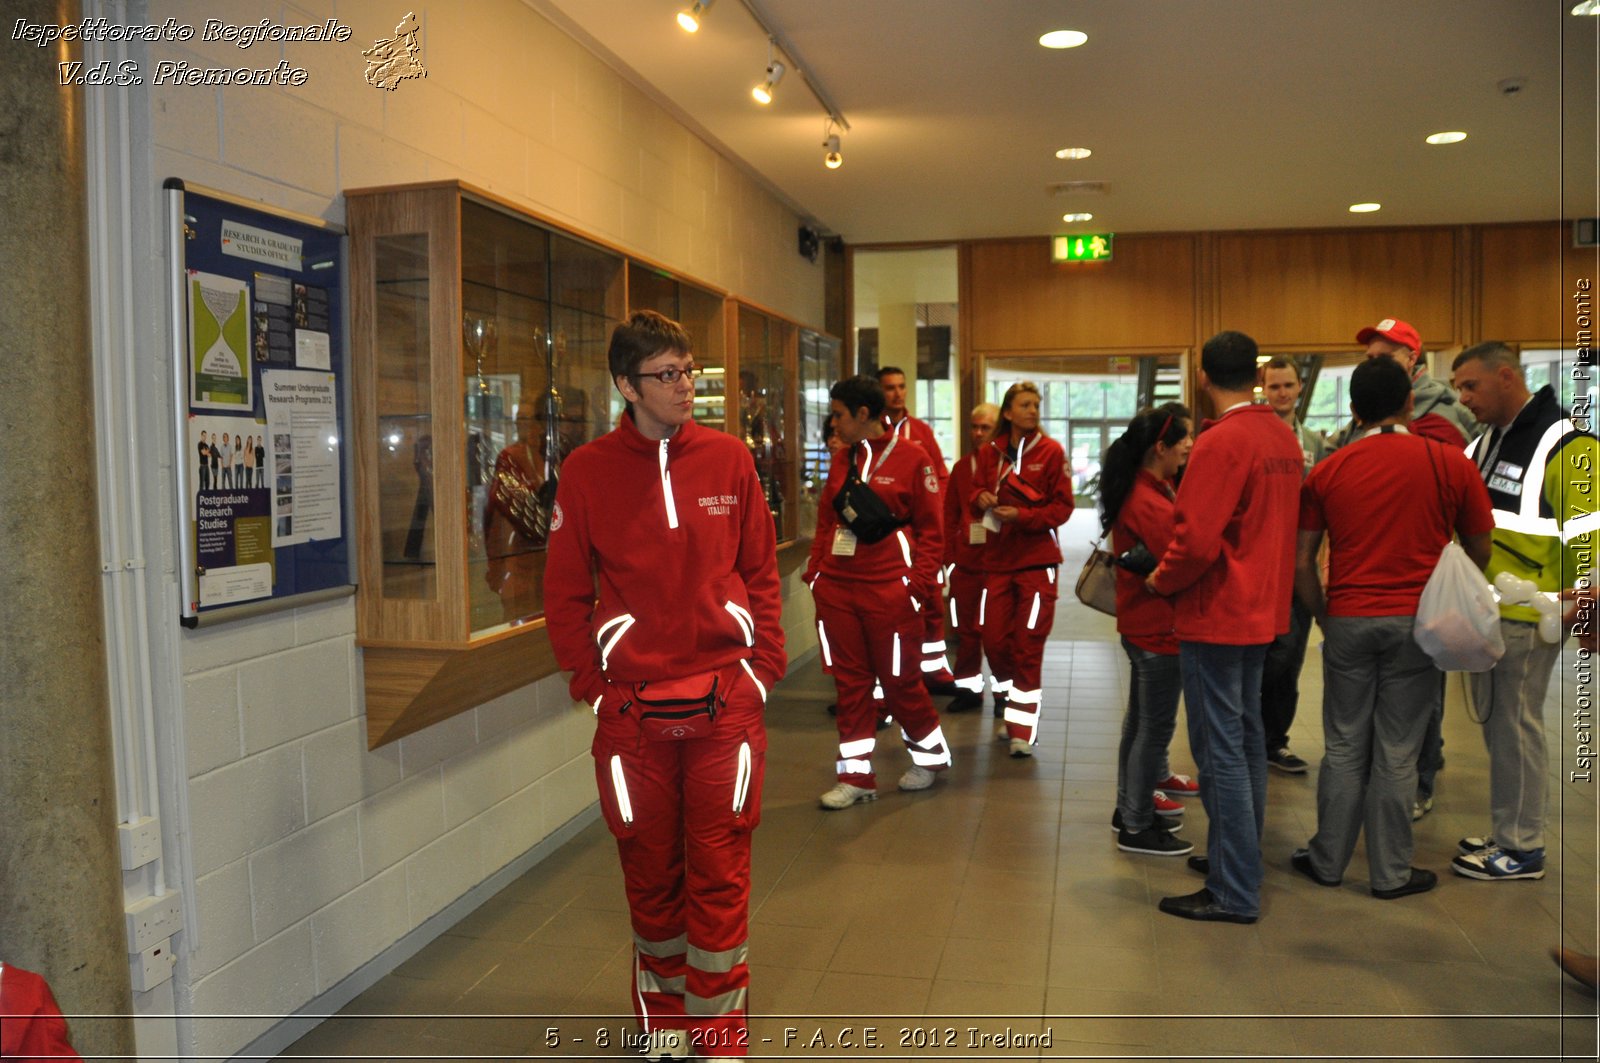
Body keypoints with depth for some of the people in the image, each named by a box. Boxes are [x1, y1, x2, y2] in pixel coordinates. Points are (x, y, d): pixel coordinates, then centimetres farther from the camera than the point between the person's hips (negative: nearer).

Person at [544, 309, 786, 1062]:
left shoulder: (729, 459, 1)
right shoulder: (587, 471, -2)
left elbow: (761, 570, 7)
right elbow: (565, 592, 3)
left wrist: (764, 664, 1)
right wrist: (590, 680, -2)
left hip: (725, 701, 0)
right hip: (632, 710, 0)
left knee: (719, 876, 4)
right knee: (651, 873, 14)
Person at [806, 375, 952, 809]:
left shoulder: (911, 457, -6)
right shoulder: (841, 460, 11)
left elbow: (930, 527, -5)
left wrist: (920, 582, -12)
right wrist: (815, 570, 6)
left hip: (890, 588, -5)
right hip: (837, 586, 5)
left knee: (899, 680, 6)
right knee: (850, 680, 8)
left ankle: (930, 756, 30)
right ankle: (856, 775, 18)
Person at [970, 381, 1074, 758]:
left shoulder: (1050, 451, -3)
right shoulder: (989, 453, 6)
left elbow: (1062, 507, -5)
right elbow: (974, 497, 11)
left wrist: (1022, 515, -18)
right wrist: (981, 499, -12)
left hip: (1037, 560, -3)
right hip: (998, 558, 3)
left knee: (1028, 645, -3)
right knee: (994, 639, 4)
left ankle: (1024, 728, 6)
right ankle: (1013, 713, 27)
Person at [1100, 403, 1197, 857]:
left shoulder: (1147, 490, 8)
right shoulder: (1149, 503, -23)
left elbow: (1168, 547, 4)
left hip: (1142, 625, 10)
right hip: (1159, 628, -10)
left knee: (1140, 720, 20)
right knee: (1155, 728, 1)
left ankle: (1129, 808, 34)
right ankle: (1137, 828, 13)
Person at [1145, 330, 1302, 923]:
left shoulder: (1221, 442, -19)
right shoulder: (1284, 439, 7)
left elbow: (1196, 540, -24)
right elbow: (1274, 525, 13)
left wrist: (1162, 581, -8)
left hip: (1216, 615, -9)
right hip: (1261, 610, 9)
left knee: (1220, 750, -3)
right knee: (1247, 738, 18)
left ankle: (1233, 892, 4)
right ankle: (1242, 858, 31)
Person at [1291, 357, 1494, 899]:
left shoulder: (1327, 472, 0)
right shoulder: (1450, 464, -3)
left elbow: (1302, 562, 1)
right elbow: (1480, 552, 6)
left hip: (1349, 620, 1)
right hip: (1417, 624, -1)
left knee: (1344, 748, 12)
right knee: (1397, 753, 6)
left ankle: (1327, 860, 21)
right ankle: (1390, 873, 17)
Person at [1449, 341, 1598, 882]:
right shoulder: (1486, 441, 14)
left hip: (1525, 619, -8)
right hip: (1481, 610, 9)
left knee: (1514, 726, -1)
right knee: (1496, 722, 16)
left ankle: (1522, 850, 11)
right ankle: (1509, 831, 28)